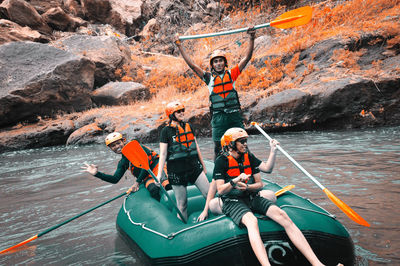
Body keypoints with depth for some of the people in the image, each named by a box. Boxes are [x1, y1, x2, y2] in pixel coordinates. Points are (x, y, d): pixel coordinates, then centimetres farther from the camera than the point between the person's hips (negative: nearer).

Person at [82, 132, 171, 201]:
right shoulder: (123, 163, 16)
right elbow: (115, 179, 12)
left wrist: (138, 182, -10)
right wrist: (97, 173, 2)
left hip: (155, 167, -4)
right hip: (147, 178, 4)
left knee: (167, 186, -32)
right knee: (153, 190, -31)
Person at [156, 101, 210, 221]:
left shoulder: (188, 126, 9)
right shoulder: (166, 131, -4)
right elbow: (163, 154, -4)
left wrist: (203, 165, 20)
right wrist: (159, 174, -9)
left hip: (194, 167, 4)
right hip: (176, 171, -4)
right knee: (182, 203, 5)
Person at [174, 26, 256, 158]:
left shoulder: (231, 74, 8)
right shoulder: (209, 77, 7)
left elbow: (247, 58, 6)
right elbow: (191, 64, 6)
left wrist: (251, 39, -3)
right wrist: (180, 46, 5)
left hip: (235, 114, 1)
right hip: (218, 117, -1)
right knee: (218, 148, 4)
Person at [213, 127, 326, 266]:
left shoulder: (249, 157, 11)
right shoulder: (222, 160, -3)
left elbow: (259, 184, 6)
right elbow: (220, 190, -9)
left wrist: (247, 187, -15)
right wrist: (236, 180, -24)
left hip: (252, 198, 4)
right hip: (233, 202, -4)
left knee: (282, 215, -21)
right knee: (251, 221, -38)